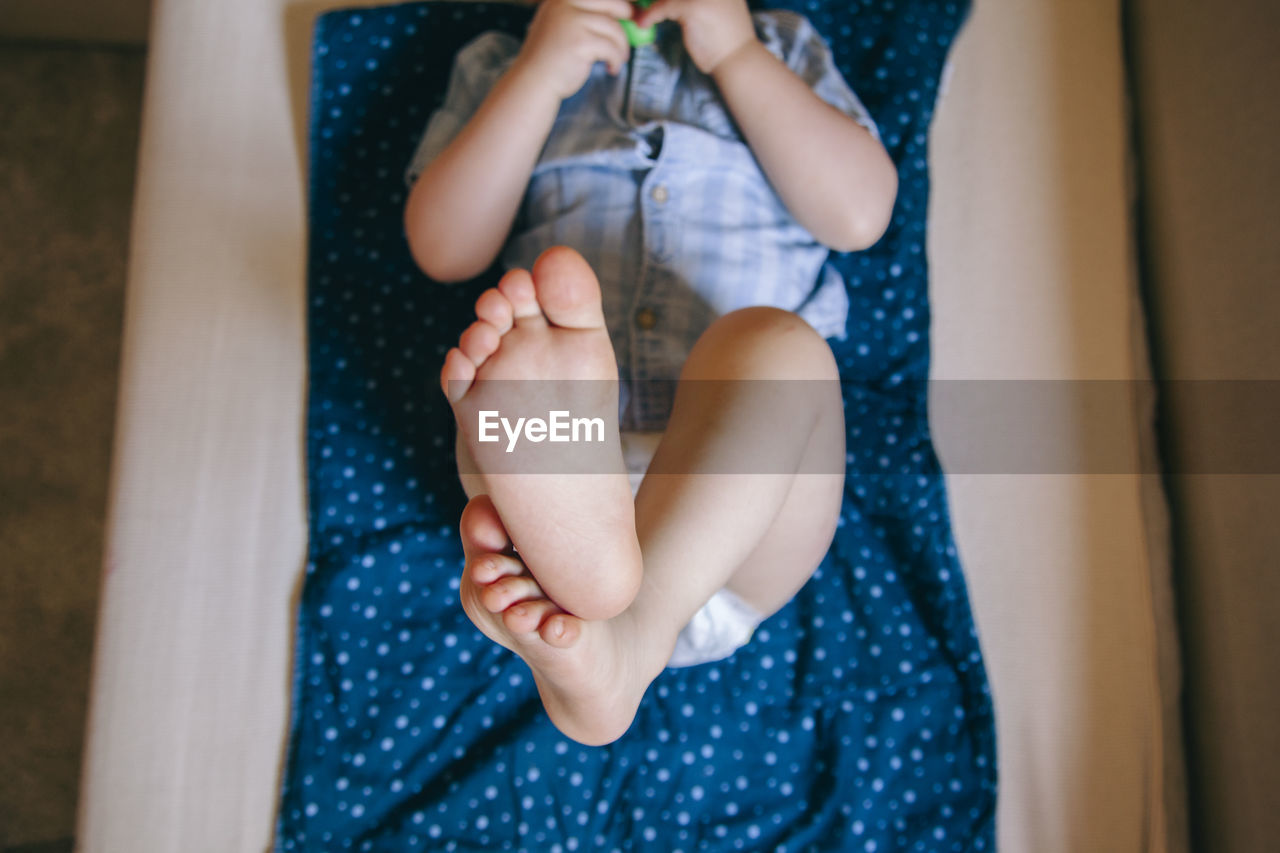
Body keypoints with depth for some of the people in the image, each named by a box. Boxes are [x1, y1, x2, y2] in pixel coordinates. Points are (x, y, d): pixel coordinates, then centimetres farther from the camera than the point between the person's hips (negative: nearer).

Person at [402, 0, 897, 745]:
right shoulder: (501, 65, 22)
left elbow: (861, 213, 4)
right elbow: (444, 248, 5)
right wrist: (539, 76, -2)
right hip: (562, 471, 1)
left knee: (774, 341, -29)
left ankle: (628, 633, -48)